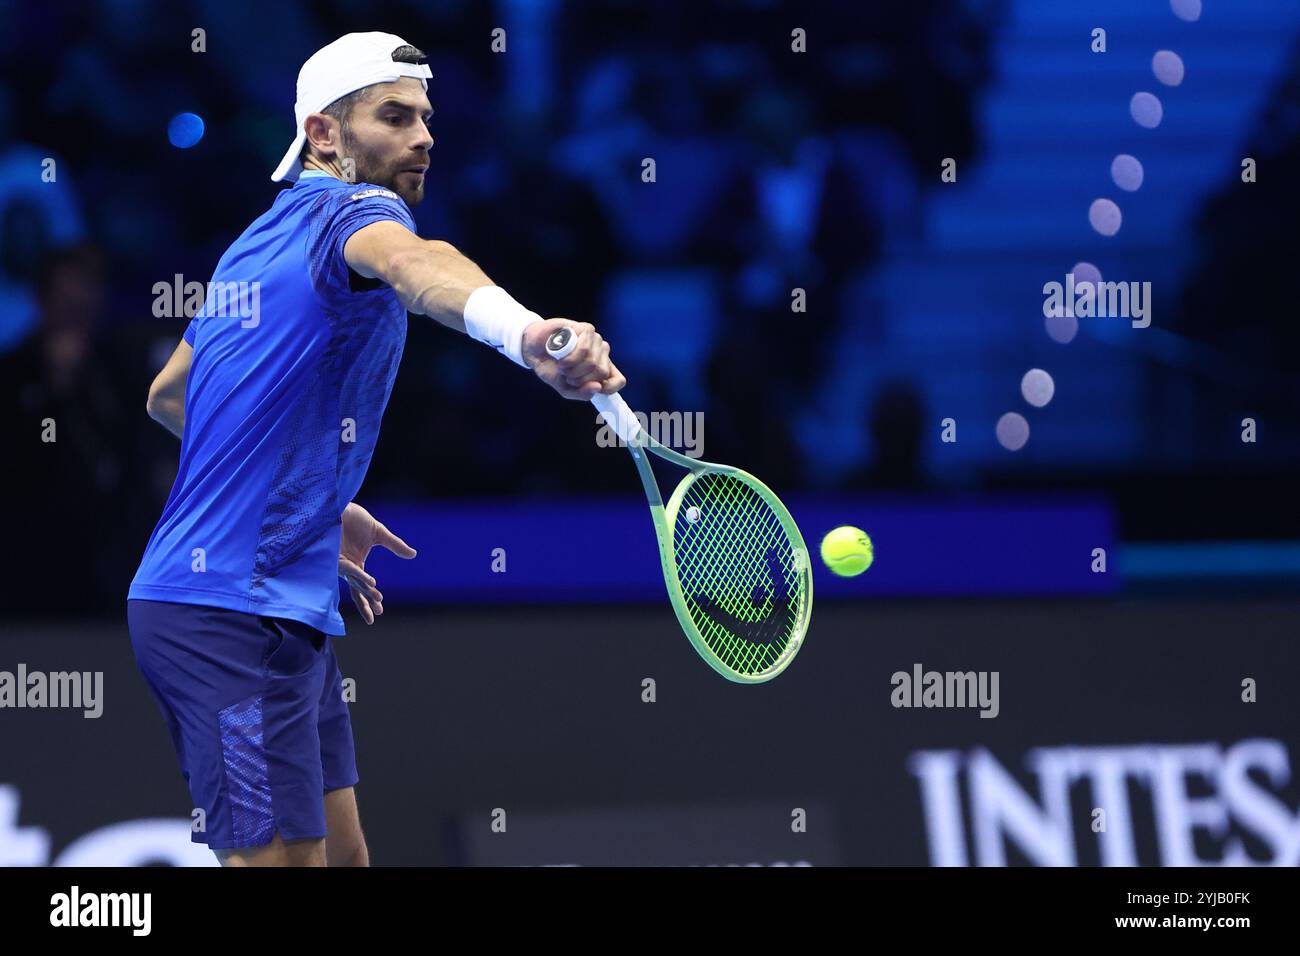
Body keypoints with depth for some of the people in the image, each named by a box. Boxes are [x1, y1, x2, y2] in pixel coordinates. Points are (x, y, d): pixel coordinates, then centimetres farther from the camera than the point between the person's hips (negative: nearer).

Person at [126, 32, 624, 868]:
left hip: (283, 609, 10)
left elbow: (168, 395, 31)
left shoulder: (262, 242, 18)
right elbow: (417, 265, -38)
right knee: (281, 856, -11)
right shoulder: (352, 210, -11)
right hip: (236, 615, -10)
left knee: (339, 851, 12)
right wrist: (526, 333, -60)